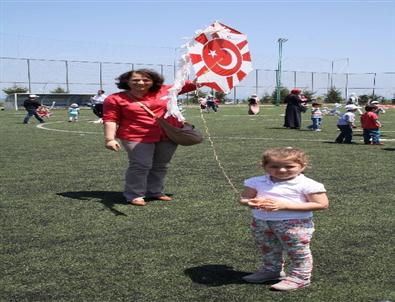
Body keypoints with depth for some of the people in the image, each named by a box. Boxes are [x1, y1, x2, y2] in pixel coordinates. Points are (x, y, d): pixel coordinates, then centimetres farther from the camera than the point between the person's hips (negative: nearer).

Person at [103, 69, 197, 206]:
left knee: (161, 166, 12)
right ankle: (134, 195, 2)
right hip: (137, 138, -4)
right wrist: (110, 139, -15)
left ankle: (155, 192, 26)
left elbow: (189, 85, 9)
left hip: (169, 136, 4)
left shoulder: (164, 91, 3)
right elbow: (110, 120, -6)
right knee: (141, 165, -11)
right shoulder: (116, 99, -3)